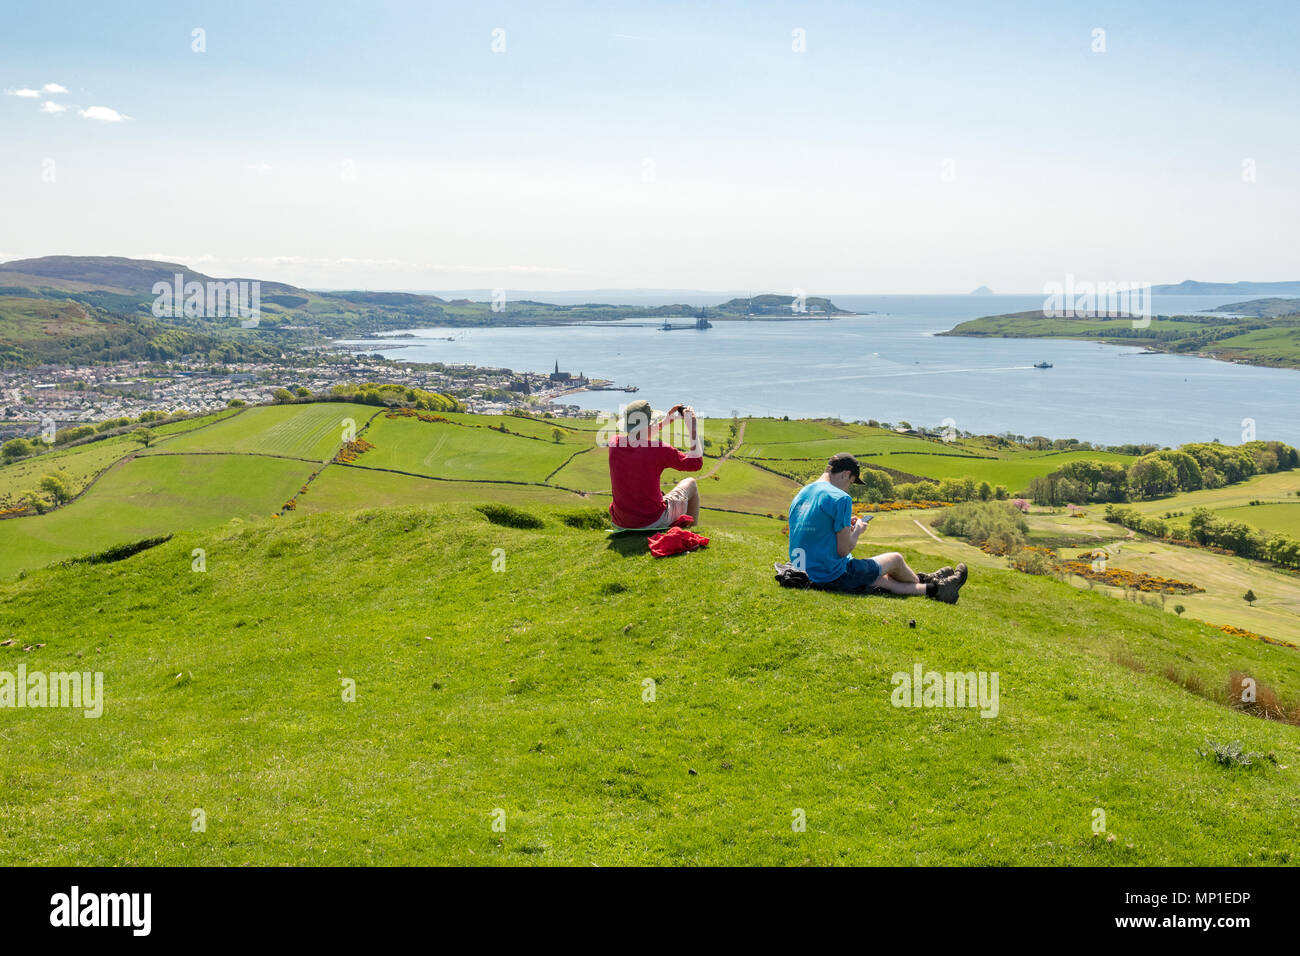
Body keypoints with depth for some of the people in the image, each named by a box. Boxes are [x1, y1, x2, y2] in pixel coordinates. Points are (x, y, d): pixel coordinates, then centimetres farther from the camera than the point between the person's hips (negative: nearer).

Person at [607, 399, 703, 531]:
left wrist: (663, 422, 14)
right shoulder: (659, 449, -22)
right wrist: (692, 426, -5)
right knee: (690, 483, 23)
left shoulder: (614, 443, -9)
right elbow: (696, 462, -9)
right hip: (654, 522, -4)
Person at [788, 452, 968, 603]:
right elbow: (843, 550, -18)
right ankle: (922, 581, 43)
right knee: (895, 559, 15)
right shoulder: (839, 498, -18)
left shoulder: (801, 494, 9)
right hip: (832, 577, -8)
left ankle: (932, 588, 38)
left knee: (883, 580, 24)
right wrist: (857, 531, 1)